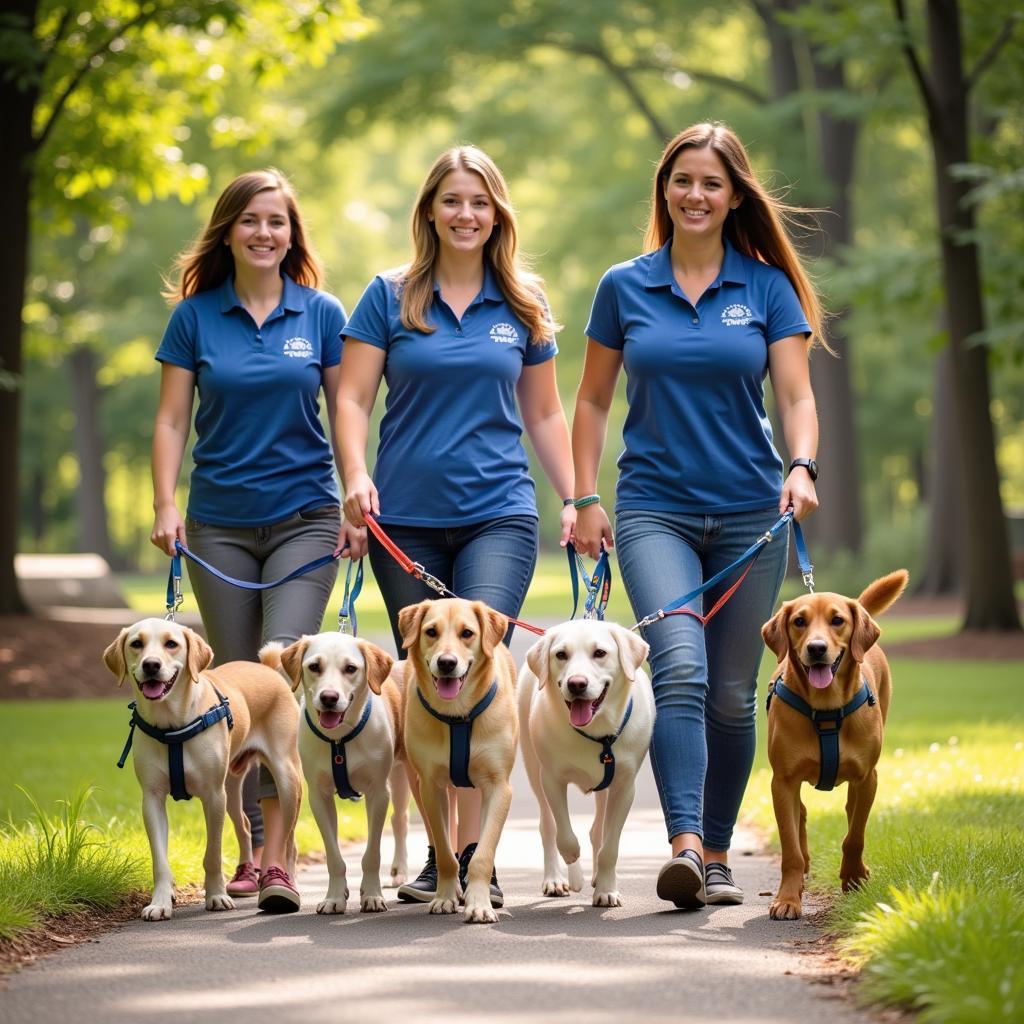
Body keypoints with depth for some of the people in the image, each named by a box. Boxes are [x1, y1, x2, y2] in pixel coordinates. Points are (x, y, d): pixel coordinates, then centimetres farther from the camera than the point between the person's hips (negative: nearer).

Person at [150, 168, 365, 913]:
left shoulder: (321, 314, 3)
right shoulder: (196, 316, 3)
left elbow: (346, 414, 6)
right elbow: (172, 420, 5)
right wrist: (166, 506, -6)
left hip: (304, 517, -1)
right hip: (219, 524, 2)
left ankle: (278, 856, -16)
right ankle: (249, 848, 16)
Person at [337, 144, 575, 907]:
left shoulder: (523, 306, 10)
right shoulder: (390, 297, 5)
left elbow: (544, 414, 17)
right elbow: (353, 399, 2)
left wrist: (575, 499, 10)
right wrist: (356, 476, -14)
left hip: (498, 512, 0)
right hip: (406, 520, 1)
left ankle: (474, 856, -17)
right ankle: (437, 854, 15)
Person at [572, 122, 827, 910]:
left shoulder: (768, 287, 4)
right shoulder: (624, 288, 5)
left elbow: (797, 398, -1)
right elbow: (593, 401, 12)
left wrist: (801, 468, -20)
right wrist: (586, 499, 5)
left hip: (749, 513, 1)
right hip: (655, 510, -1)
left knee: (732, 692, 5)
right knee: (680, 668, -20)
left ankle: (717, 854, 18)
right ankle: (683, 844, -27)